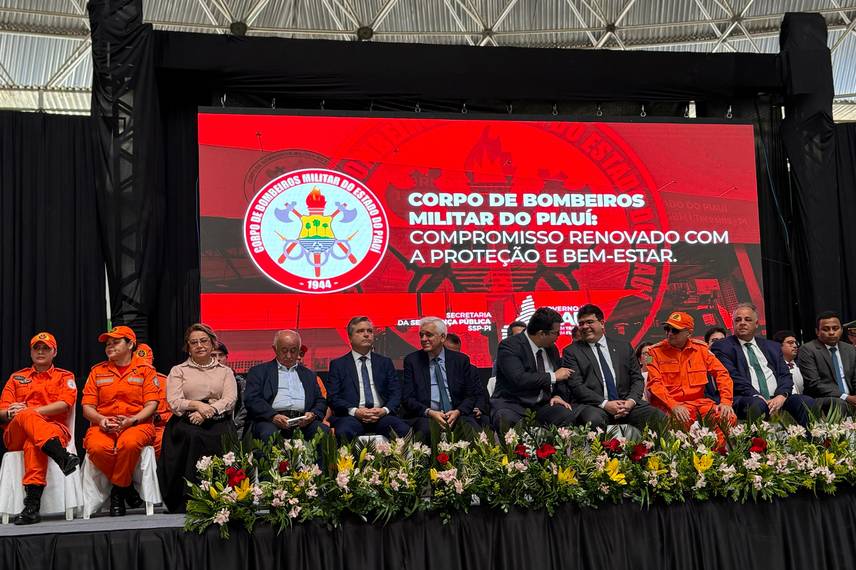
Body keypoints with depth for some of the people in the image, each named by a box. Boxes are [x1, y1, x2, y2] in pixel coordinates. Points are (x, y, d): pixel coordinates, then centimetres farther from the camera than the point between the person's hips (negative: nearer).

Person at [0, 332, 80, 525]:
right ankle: (62, 457, -62)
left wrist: (31, 411, -12)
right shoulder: (17, 378, 26)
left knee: (33, 443, -39)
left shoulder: (65, 377, 18)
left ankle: (32, 505, -51)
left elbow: (64, 405, -2)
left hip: (53, 428, -1)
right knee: (26, 416, -37)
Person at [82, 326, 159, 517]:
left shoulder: (145, 370, 10)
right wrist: (101, 419, -10)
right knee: (96, 448, -34)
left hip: (136, 424, -2)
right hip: (103, 426, 3)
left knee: (129, 443, -39)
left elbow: (151, 404, 1)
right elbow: (87, 406, 12)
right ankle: (125, 487, -10)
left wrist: (132, 420, -17)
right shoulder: (97, 371, 18)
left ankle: (118, 492, -15)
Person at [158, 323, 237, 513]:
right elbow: (174, 402, 3)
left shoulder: (225, 371, 19)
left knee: (224, 437, -33)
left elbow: (230, 400, 2)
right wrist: (196, 405, -15)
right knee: (193, 436, -35)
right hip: (186, 422, 0)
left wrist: (207, 412, -14)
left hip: (217, 421, 1)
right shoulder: (178, 371, 18)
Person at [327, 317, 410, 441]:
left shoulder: (385, 362, 21)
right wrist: (354, 411, -13)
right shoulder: (338, 364, 14)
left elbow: (396, 393, 12)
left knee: (404, 431, -30)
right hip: (352, 417, -2)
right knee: (344, 432, -38)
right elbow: (333, 397, 4)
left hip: (382, 416, 2)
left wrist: (385, 410, -9)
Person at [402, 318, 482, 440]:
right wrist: (429, 412, -15)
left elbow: (472, 394, 9)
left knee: (473, 429, -31)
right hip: (424, 416, -1)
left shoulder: (461, 360, 10)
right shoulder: (412, 360, 8)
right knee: (425, 429, -36)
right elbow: (407, 399, 2)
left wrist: (458, 411, -11)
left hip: (456, 414, 1)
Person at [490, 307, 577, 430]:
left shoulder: (552, 348, 13)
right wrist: (553, 376, -15)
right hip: (512, 405, -5)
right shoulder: (509, 346, -10)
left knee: (569, 416, -26)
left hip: (543, 405, 6)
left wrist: (558, 395, 0)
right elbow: (519, 379, -23)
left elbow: (560, 378, 23)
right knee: (507, 421, -40)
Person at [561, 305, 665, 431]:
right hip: (592, 405, -3)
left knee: (661, 418, -21)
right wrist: (604, 404, -15)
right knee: (594, 420, -38)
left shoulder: (624, 347, 17)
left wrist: (631, 401, -7)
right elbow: (576, 385, -4)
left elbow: (637, 379, 14)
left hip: (626, 403, 3)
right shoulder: (571, 352, 6)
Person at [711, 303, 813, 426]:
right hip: (747, 398, -4)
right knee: (757, 405, -38)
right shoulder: (722, 347, 7)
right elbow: (732, 377, -6)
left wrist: (781, 396, -8)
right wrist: (759, 397, -17)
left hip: (777, 398, 5)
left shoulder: (772, 347, 24)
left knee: (807, 403, -22)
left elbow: (785, 375, 15)